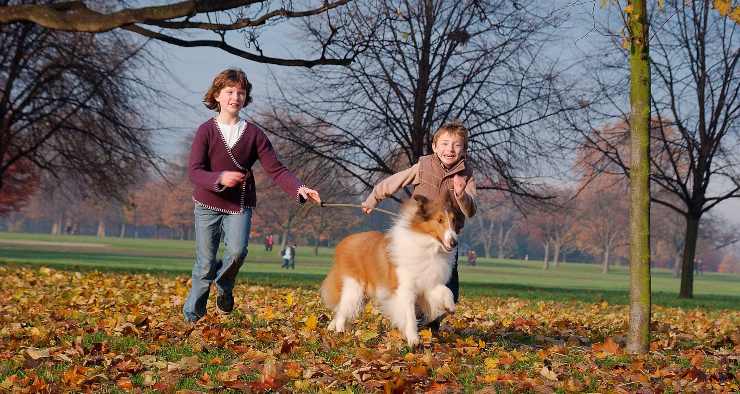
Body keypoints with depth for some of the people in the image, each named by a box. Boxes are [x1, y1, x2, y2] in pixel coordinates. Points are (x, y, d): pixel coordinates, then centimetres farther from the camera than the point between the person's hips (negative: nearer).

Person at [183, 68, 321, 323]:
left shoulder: (254, 134, 1)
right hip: (208, 205, -1)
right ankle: (192, 316, 18)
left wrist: (300, 189, -22)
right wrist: (220, 178, -32)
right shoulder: (206, 131, -3)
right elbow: (194, 172, -12)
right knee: (205, 264, 0)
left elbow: (276, 169, -5)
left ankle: (224, 287, 10)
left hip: (240, 206, 1)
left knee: (237, 251, -22)